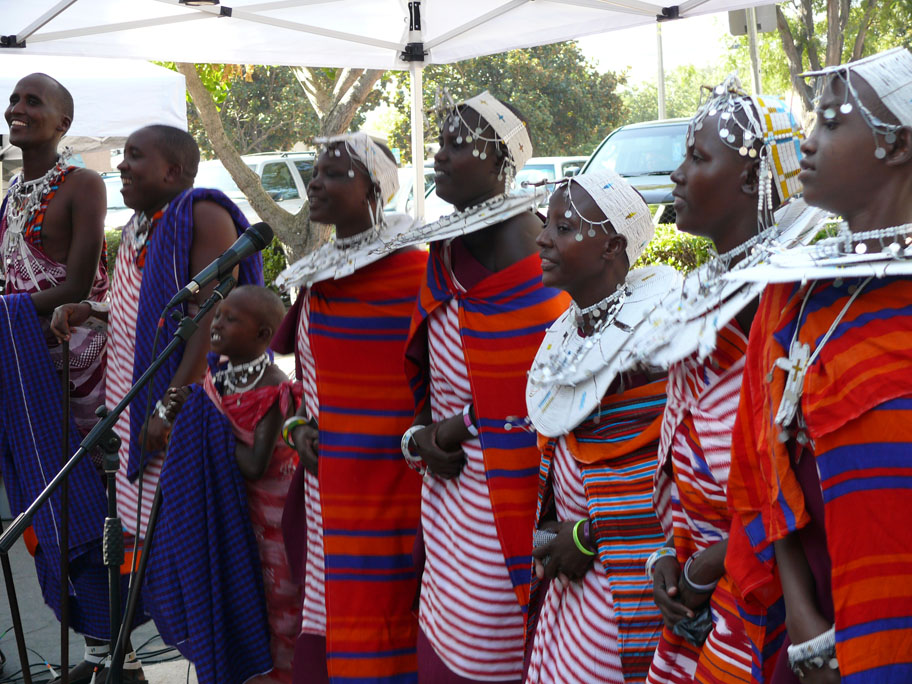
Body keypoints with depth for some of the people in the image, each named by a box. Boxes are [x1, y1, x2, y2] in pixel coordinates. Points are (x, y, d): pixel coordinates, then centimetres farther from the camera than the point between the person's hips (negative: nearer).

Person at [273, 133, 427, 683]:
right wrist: (299, 425, 7)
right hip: (322, 478, 8)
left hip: (382, 485, -8)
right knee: (322, 622, 13)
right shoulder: (322, 271, 15)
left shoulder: (409, 266, -12)